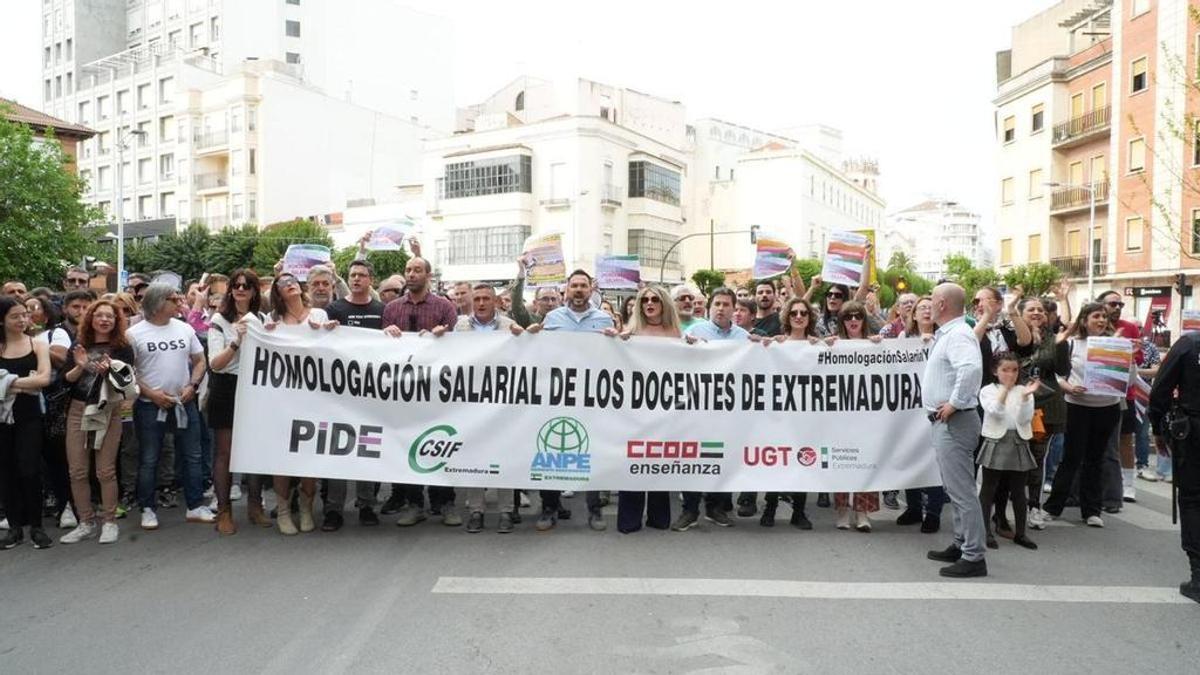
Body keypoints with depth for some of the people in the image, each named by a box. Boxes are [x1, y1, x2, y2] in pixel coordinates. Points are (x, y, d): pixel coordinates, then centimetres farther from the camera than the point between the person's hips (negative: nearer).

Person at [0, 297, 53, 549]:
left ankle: (36, 526, 7)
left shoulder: (37, 345, 2)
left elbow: (44, 379, -11)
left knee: (29, 470, -4)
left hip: (29, 415, -2)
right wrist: (27, 382, -15)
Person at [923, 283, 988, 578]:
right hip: (945, 421, 11)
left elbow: (972, 368, -35)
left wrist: (955, 403, -26)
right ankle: (961, 545, 27)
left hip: (954, 421, -11)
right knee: (955, 488, 17)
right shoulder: (946, 334, 15)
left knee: (961, 490, -6)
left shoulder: (957, 334, -17)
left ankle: (974, 557, 0)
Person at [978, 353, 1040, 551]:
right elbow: (996, 412, -17)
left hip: (1018, 444, 3)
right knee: (989, 488, 2)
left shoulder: (1023, 391, 7)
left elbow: (1025, 419, -5)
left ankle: (1020, 533, 21)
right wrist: (1005, 389, -27)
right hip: (995, 443, -3)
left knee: (1018, 490, 10)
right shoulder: (988, 391, 0)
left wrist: (1025, 396, -18)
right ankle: (986, 532, 10)